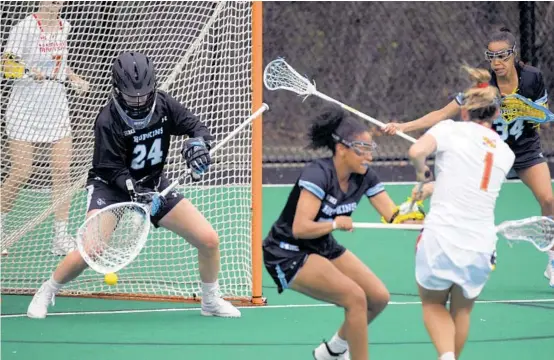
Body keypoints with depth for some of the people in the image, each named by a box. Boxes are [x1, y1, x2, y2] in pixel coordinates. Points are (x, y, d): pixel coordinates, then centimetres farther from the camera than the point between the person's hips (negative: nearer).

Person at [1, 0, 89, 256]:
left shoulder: (64, 27, 8)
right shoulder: (24, 28, -11)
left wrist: (73, 77, 8)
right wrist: (29, 70, -33)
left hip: (56, 107, 6)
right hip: (26, 108, -5)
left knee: (62, 171, -2)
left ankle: (61, 238, 3)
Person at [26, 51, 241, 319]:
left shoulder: (163, 105, -11)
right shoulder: (108, 121, -24)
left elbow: (197, 128, -6)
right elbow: (113, 171, -25)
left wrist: (197, 143, -30)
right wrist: (136, 193, -41)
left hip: (154, 185, 5)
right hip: (113, 187, -5)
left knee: (209, 240, -3)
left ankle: (211, 302, 21)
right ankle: (46, 293, -1)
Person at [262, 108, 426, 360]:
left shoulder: (364, 177, -5)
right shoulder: (318, 174, -27)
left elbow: (394, 216, -8)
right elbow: (300, 228, -33)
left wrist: (414, 214, -29)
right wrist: (336, 223, -20)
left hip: (323, 247, 8)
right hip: (287, 254, -8)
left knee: (378, 297, 4)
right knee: (355, 297, -21)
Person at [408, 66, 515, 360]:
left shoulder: (451, 129, 0)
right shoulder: (505, 153, 13)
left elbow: (416, 151, -17)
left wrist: (421, 173, 3)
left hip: (440, 239, -3)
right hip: (481, 246, 3)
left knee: (433, 305, 17)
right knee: (462, 310, 26)